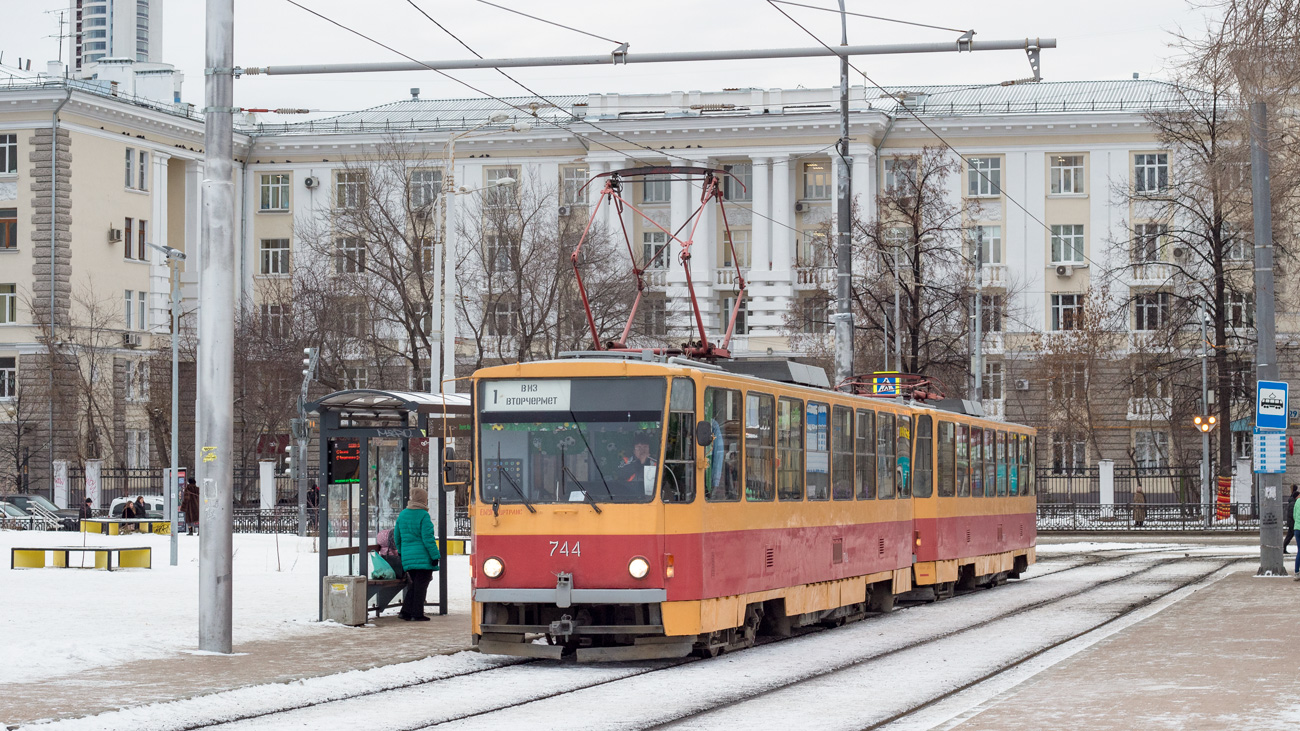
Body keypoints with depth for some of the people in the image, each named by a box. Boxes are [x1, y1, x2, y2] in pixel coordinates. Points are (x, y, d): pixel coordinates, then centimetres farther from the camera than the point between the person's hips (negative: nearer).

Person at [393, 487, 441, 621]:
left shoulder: (402, 515, 9)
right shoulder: (423, 516, -11)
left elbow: (397, 537, 17)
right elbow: (428, 538, -15)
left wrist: (401, 551, 31)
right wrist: (435, 555, -11)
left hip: (407, 556, 6)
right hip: (423, 557, -6)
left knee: (412, 585, 15)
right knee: (421, 585, -1)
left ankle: (406, 611, 9)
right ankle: (417, 614, 0)